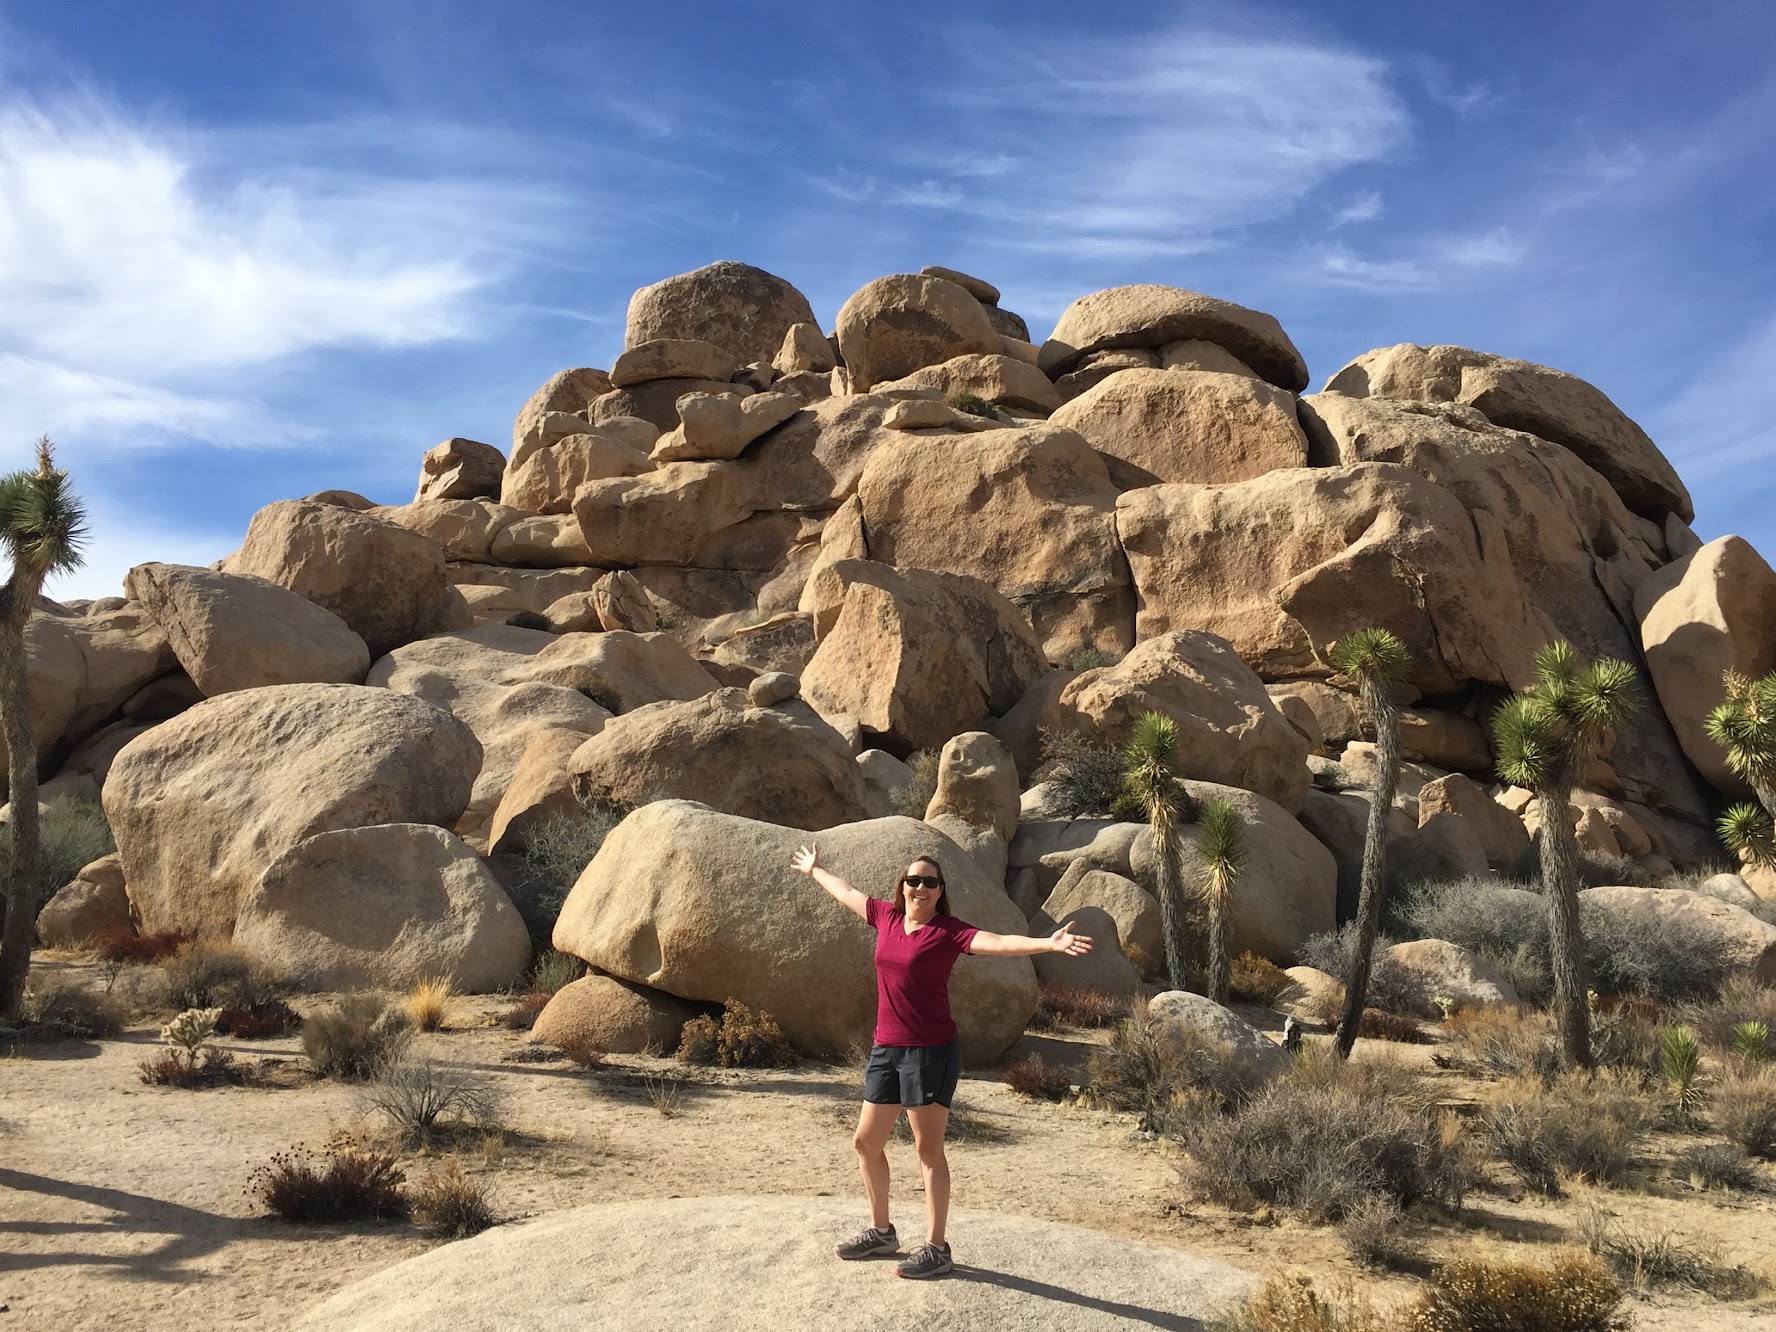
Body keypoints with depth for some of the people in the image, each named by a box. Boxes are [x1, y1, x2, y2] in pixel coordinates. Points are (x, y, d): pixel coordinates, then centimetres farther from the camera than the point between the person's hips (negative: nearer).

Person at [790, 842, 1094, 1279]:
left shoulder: (948, 931, -11)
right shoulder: (886, 918, 6)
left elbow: (998, 942, -26)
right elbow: (846, 892, 24)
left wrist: (1048, 944, -42)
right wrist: (814, 870, 39)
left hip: (931, 1052, -7)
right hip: (886, 1050, 7)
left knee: (928, 1149, 1)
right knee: (865, 1142, 15)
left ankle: (936, 1248, 12)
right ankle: (881, 1231, 34)